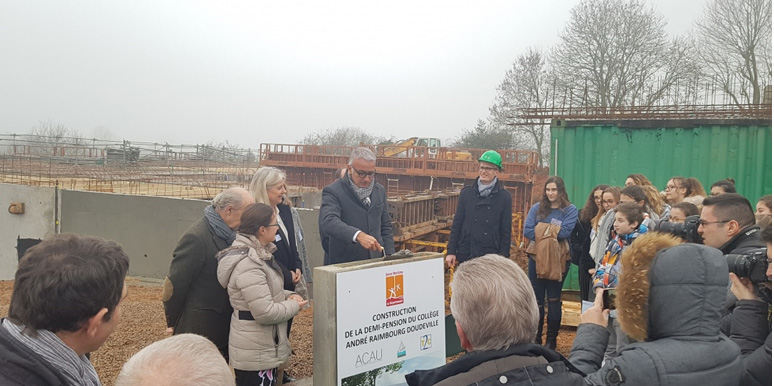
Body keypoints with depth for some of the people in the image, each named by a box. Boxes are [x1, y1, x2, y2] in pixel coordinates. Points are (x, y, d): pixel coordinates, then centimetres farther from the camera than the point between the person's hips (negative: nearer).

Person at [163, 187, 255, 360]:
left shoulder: (228, 235, 5)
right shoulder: (196, 238, -22)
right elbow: (175, 283, -17)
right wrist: (173, 322, -7)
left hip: (223, 326, 8)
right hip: (200, 330, -8)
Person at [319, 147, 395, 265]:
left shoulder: (380, 191, 14)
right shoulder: (333, 191, -6)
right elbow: (328, 222, -23)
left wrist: (390, 255, 7)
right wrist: (358, 235, -36)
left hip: (375, 262, 5)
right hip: (342, 264, -4)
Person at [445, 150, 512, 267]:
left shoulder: (504, 197, 3)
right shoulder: (466, 193, 6)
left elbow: (506, 231, 3)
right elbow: (456, 224, 7)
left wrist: (502, 257, -4)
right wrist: (451, 251, 1)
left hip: (491, 257, -1)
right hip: (465, 255, 1)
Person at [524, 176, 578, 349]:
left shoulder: (570, 210, -1)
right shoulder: (537, 208, 6)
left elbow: (565, 232, -15)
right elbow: (527, 231, -5)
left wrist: (541, 230, -10)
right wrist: (552, 232, -13)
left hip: (558, 260, -2)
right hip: (537, 257, 2)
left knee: (554, 299, 6)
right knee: (536, 299, 7)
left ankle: (551, 339, 16)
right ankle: (535, 337, 17)